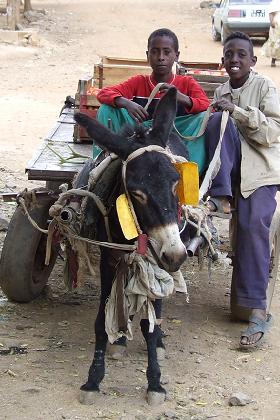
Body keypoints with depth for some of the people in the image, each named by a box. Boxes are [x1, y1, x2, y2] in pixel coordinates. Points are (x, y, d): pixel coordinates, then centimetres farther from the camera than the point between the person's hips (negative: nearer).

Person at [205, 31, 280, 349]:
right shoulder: (221, 92, 13)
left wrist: (237, 111, -19)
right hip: (230, 169, 4)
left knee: (252, 225, -21)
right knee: (218, 120, -22)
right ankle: (220, 198, -25)